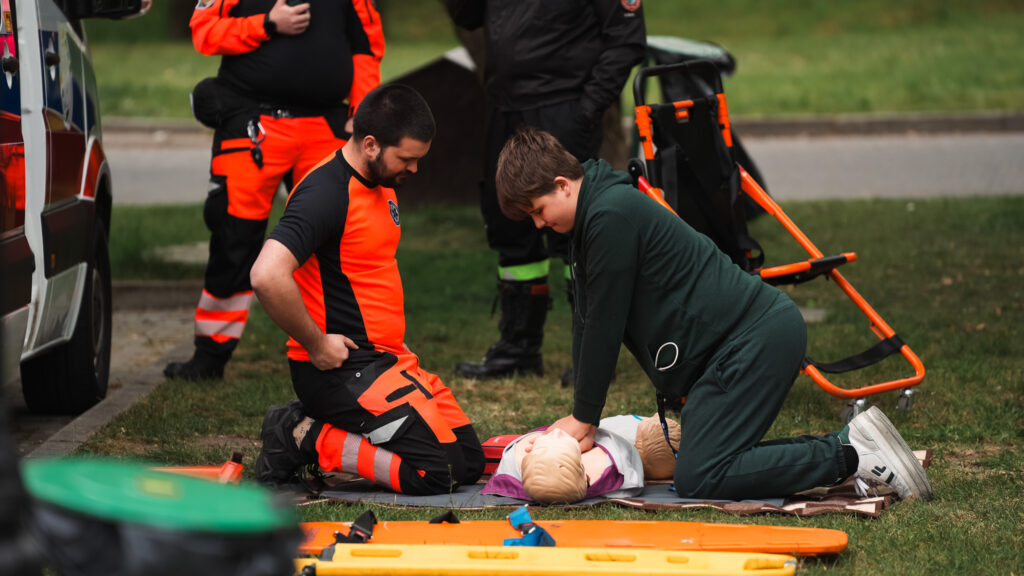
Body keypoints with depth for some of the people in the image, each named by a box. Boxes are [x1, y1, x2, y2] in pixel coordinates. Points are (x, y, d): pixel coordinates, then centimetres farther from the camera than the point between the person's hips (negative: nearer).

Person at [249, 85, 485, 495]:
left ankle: (315, 428, 9)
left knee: (469, 462, 6)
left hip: (387, 360, 10)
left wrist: (397, 347, 16)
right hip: (341, 368, -10)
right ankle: (304, 441, -5)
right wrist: (317, 345, -21)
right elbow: (267, 276, -32)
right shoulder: (326, 194, -19)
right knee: (435, 471, -17)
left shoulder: (383, 184, 12)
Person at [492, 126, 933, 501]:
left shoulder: (611, 217, -15)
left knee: (696, 480, -16)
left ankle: (852, 456, -14)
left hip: (759, 338, -11)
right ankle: (847, 447, 9)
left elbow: (606, 326, -12)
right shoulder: (591, 218, 18)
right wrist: (578, 416, 14)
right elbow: (587, 319, 20)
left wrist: (585, 418, -3)